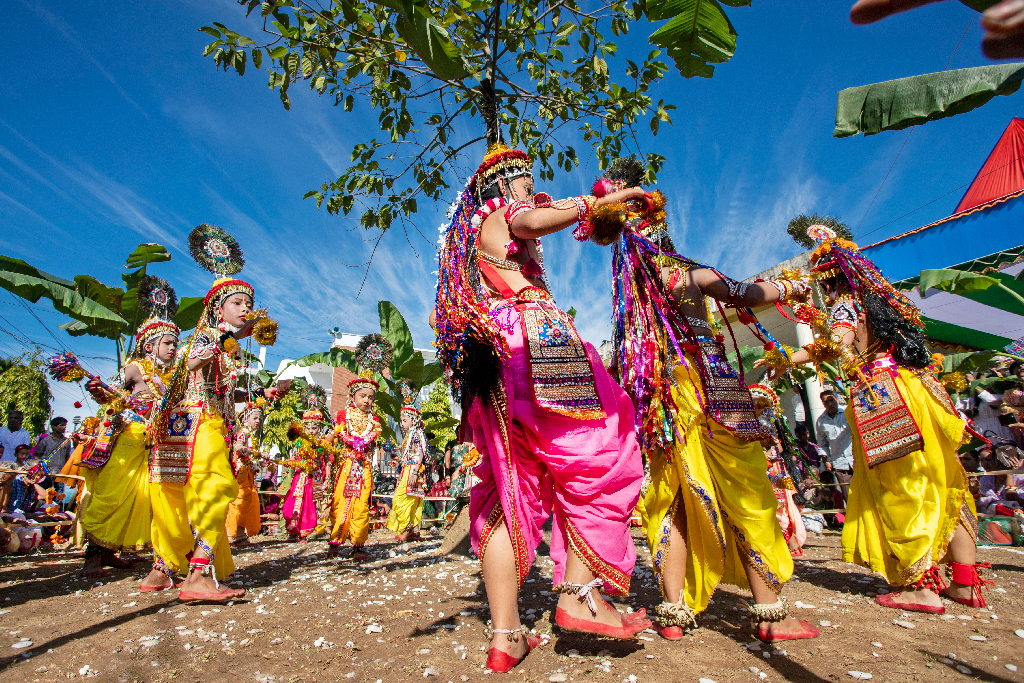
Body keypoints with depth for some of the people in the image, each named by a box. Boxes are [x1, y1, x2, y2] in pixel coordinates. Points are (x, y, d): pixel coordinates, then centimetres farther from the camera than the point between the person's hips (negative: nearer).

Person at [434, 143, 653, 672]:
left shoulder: (471, 232, 33)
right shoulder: (507, 214, 8)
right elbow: (535, 221, -16)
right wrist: (599, 200, -5)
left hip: (489, 361, 8)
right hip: (532, 344, -8)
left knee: (509, 486, 3)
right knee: (594, 455, 0)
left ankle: (505, 634, 4)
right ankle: (578, 594, -4)